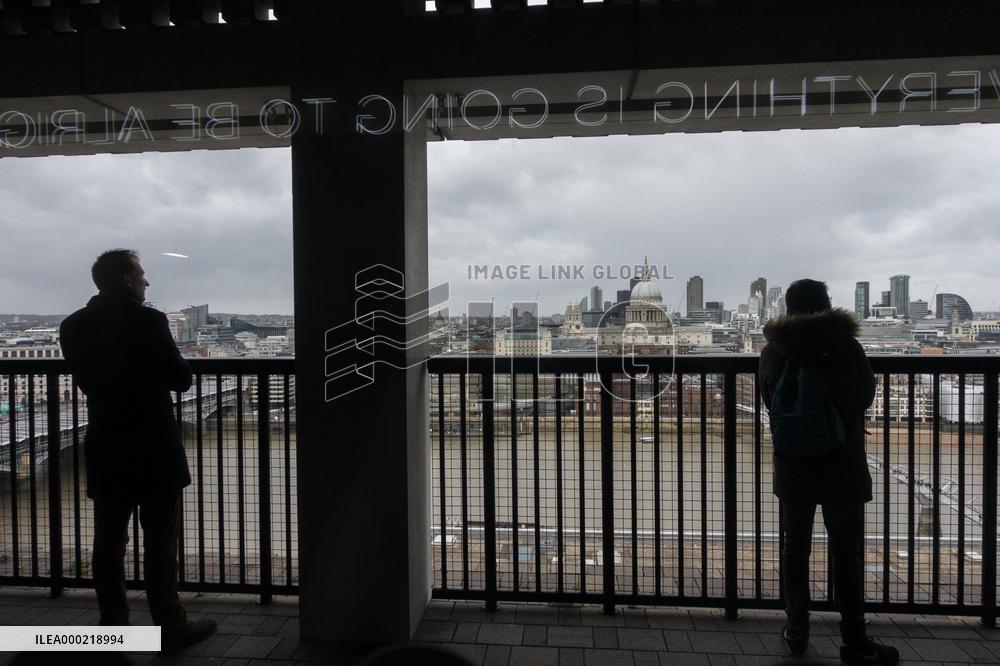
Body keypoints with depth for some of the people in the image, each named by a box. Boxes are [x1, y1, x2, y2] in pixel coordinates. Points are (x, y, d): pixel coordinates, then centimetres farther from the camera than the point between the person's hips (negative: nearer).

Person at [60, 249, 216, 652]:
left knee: (108, 542, 13)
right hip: (154, 451, -5)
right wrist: (175, 366, 6)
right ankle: (170, 626, 12)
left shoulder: (73, 327, 2)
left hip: (105, 450, 5)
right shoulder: (148, 321, -15)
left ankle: (113, 624, 24)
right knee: (160, 543, 3)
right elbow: (181, 380, -13)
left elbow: (86, 381, 12)